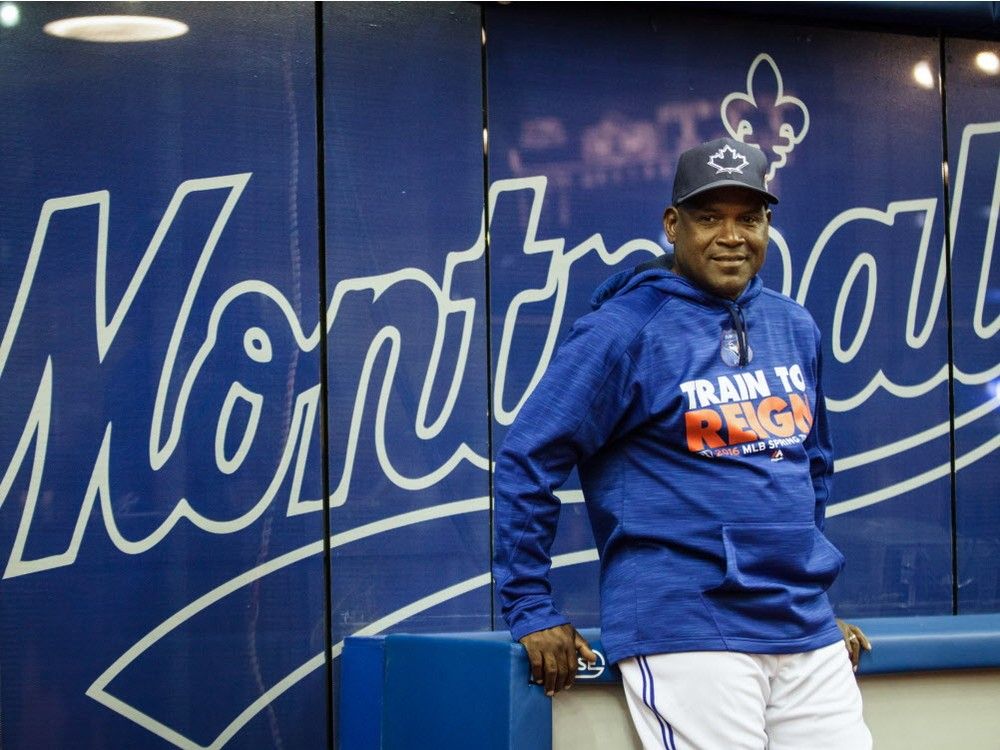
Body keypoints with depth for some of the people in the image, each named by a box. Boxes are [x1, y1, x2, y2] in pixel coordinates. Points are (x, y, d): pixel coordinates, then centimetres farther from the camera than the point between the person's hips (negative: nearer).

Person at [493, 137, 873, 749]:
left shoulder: (794, 328, 13)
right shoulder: (625, 330, -6)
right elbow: (527, 460, -7)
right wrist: (532, 612, -7)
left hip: (808, 632, 6)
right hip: (684, 629, -6)